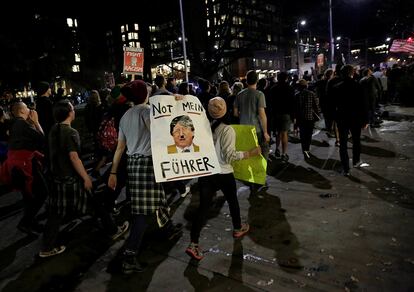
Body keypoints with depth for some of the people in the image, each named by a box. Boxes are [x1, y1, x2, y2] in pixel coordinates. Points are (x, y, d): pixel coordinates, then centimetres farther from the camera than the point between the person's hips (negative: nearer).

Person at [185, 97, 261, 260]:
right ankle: (238, 228, 44)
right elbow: (230, 156, -18)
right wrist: (251, 153, -11)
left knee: (203, 206, 5)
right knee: (232, 201, 22)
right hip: (224, 175, -3)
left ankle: (193, 244, 0)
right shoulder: (228, 130, -16)